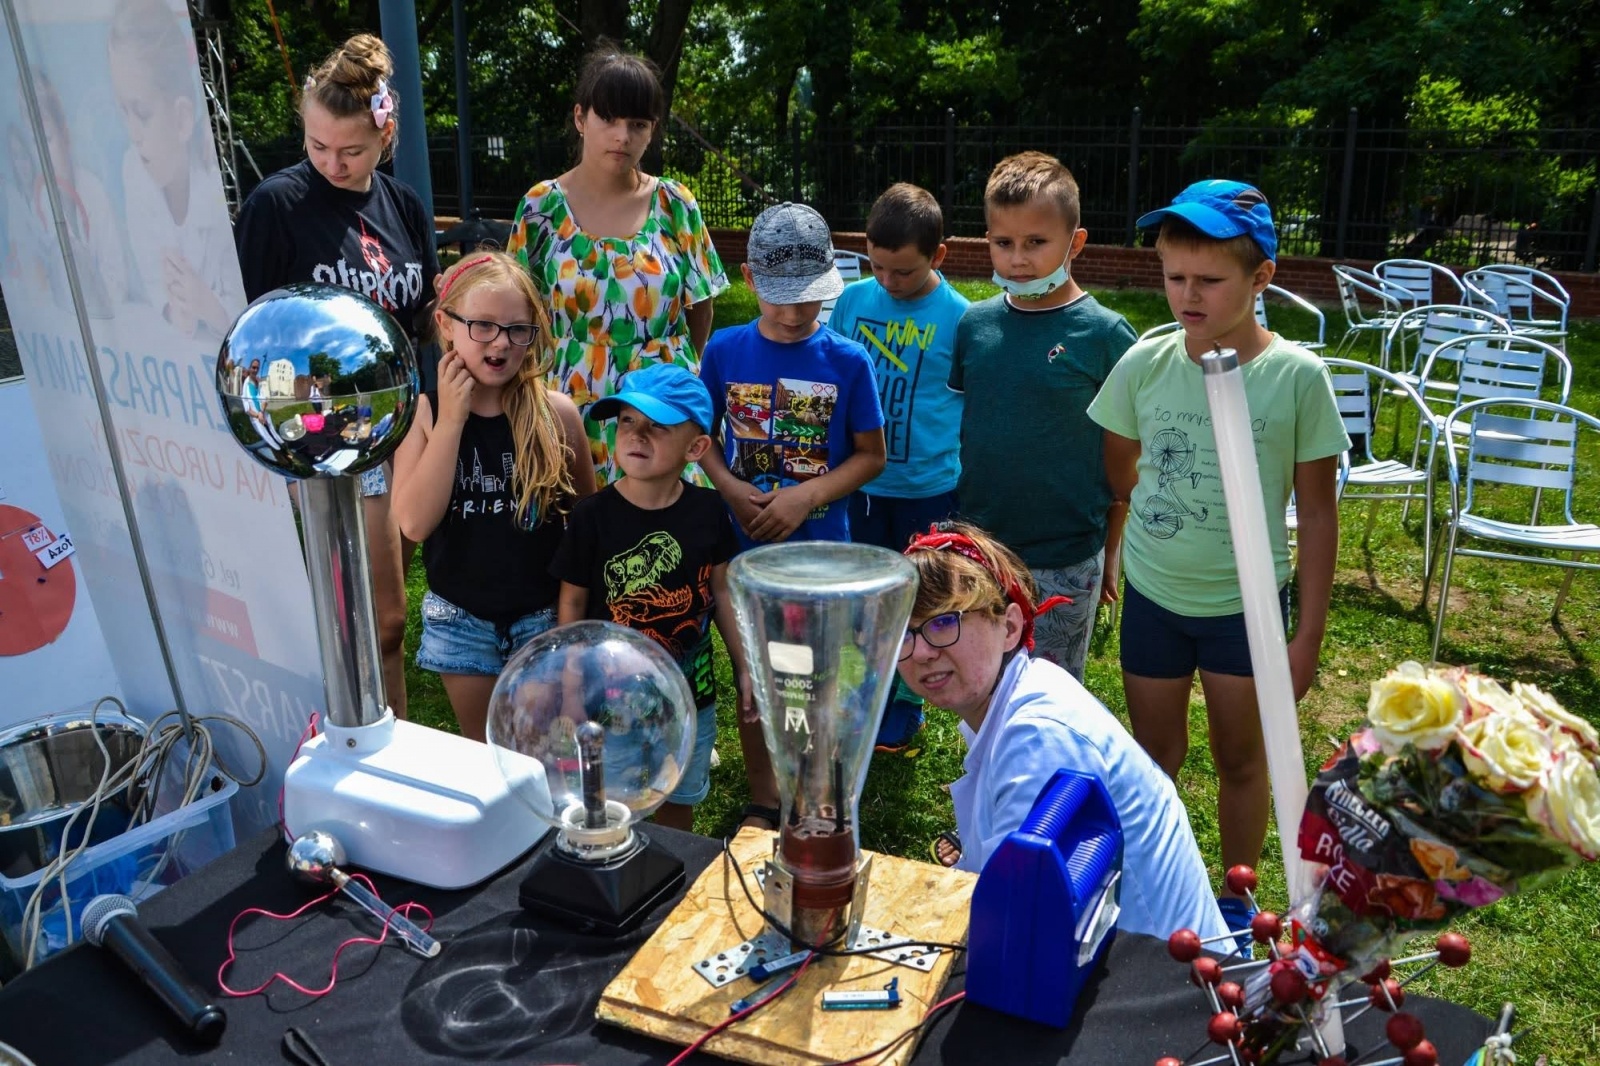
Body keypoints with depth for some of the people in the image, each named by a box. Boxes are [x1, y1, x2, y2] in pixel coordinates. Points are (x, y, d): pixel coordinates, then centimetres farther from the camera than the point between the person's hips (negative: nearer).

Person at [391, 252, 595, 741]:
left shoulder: (556, 412, -10)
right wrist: (451, 419, -20)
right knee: (482, 752, 20)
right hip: (459, 616, 1)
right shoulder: (423, 411, -8)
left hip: (544, 611, -1)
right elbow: (414, 523, -20)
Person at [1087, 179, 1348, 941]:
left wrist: (1308, 635, -6)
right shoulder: (1145, 363, -9)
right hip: (1153, 594, 2)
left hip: (1246, 600, -1)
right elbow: (1117, 474, 8)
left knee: (1241, 758, 15)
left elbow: (1317, 512, -8)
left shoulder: (1297, 376, -14)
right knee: (1155, 757, 15)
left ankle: (1235, 903, 36)